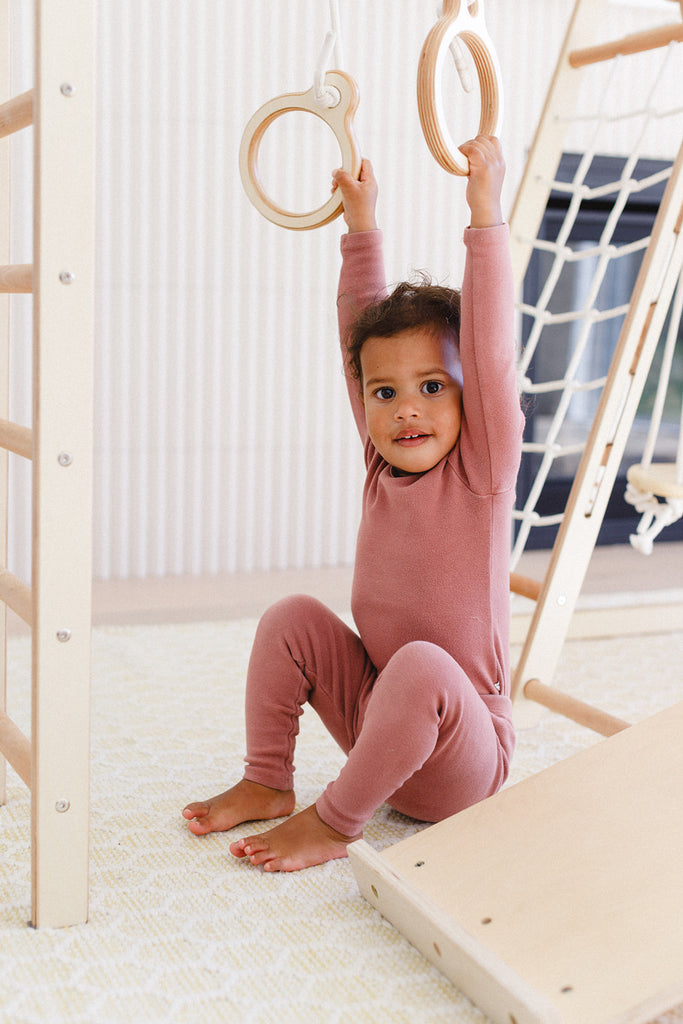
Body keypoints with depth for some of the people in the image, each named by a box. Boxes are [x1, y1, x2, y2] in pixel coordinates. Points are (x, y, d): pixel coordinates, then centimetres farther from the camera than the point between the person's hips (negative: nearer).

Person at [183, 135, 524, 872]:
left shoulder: (482, 470, -14)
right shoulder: (384, 465, 1)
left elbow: (492, 350, -24)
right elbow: (362, 334, 3)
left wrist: (484, 214, -26)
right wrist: (361, 224, 4)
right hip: (379, 720, 6)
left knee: (421, 666, -35)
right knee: (291, 619, -4)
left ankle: (334, 821, -16)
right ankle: (266, 783, 4)